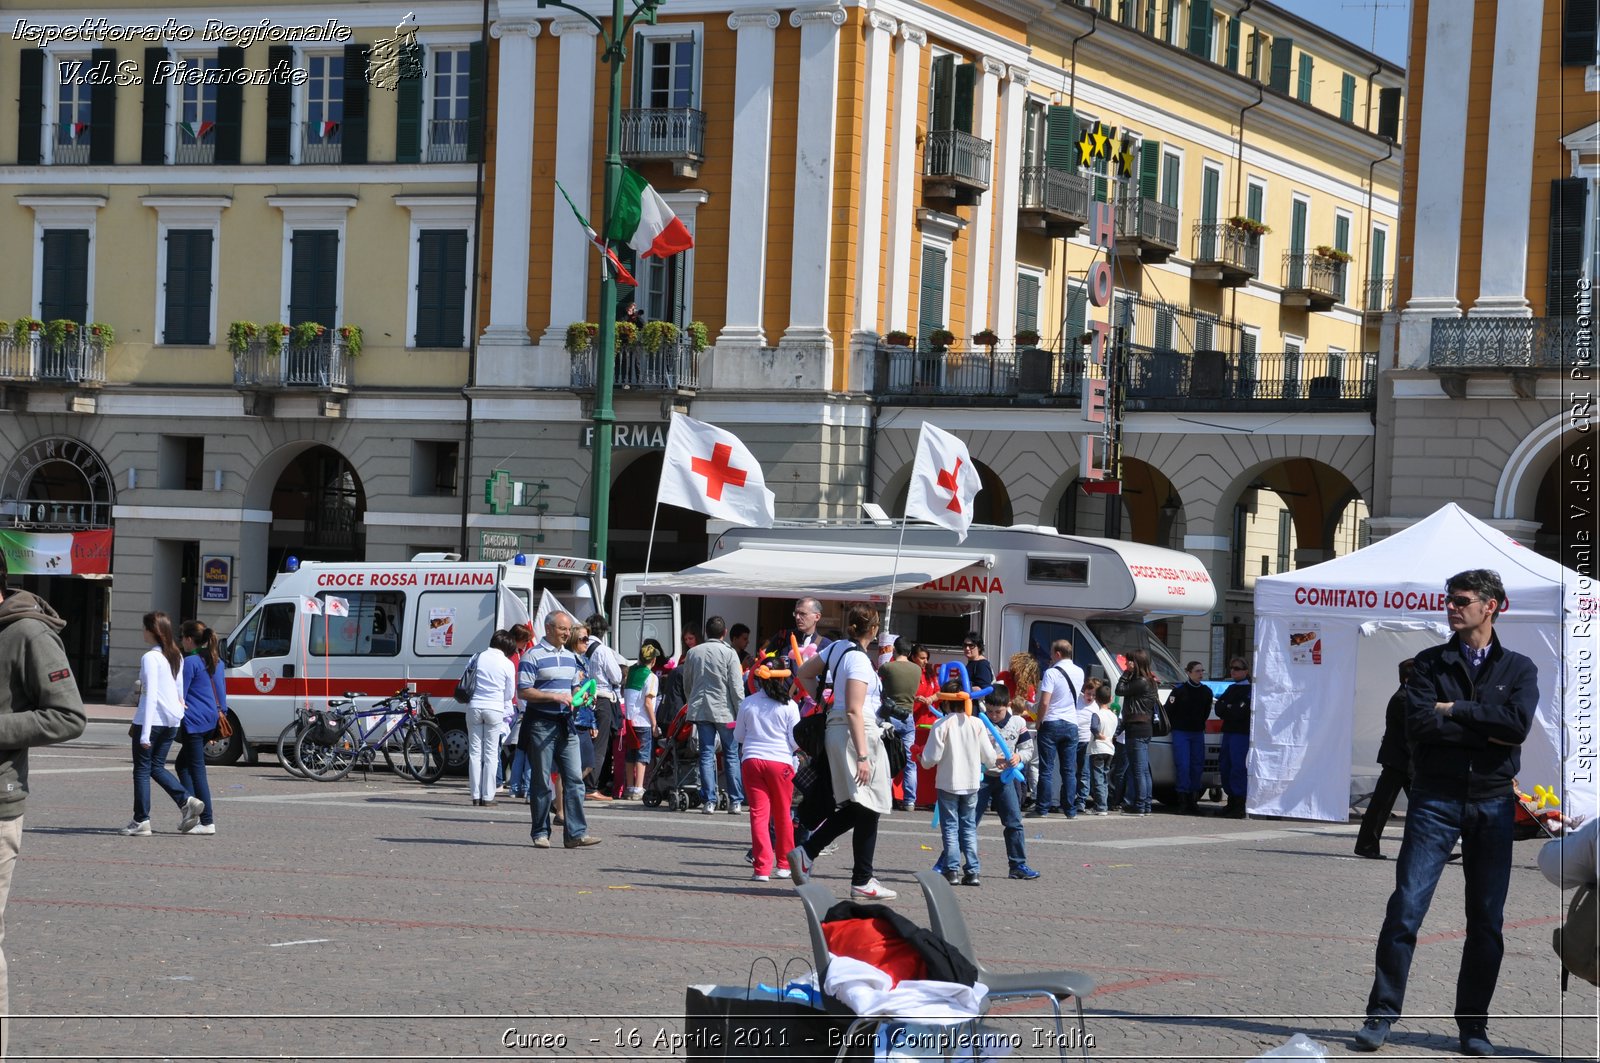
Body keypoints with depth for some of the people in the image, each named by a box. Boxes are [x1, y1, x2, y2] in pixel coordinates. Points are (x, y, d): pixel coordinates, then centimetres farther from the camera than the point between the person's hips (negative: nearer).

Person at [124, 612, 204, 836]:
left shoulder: (150, 658, -14)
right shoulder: (176, 656, 10)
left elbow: (150, 695, -18)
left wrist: (144, 733, -18)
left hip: (152, 719, -7)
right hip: (172, 719, 7)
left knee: (142, 769, 3)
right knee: (157, 767, 17)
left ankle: (141, 821, 4)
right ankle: (186, 801, -1)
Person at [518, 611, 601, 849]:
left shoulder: (571, 657, 17)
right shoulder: (532, 656, -5)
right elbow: (523, 691, -11)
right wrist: (554, 697, -18)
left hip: (566, 725, 6)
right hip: (541, 724, -6)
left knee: (574, 779, -3)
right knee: (541, 782, 1)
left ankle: (576, 833, -6)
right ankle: (541, 833, 8)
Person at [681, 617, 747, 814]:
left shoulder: (693, 653, 7)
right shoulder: (729, 653, -6)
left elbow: (687, 684, 16)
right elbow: (736, 686, -8)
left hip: (700, 709, 3)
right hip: (724, 710, -3)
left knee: (707, 755, 4)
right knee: (732, 755, 4)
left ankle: (709, 801, -1)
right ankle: (735, 801, 3)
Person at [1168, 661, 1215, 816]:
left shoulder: (1206, 692, 7)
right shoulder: (1179, 691, -6)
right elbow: (1168, 710, -1)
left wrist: (1201, 725, 16)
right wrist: (1174, 726, 2)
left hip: (1198, 733, 4)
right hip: (1181, 733, -4)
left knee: (1197, 767, 2)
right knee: (1183, 766, -10)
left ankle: (1193, 801, 8)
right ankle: (1183, 801, -9)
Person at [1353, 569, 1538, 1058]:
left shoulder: (1518, 669, 7)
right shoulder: (1430, 663, 7)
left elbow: (1518, 724, -12)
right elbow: (1418, 724, -9)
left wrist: (1454, 711, -9)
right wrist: (1487, 731, -11)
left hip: (1493, 802, 1)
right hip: (1435, 798, -1)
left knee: (1487, 920, 3)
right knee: (1406, 907, -8)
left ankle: (1473, 1024, 12)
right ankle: (1381, 1014, -3)